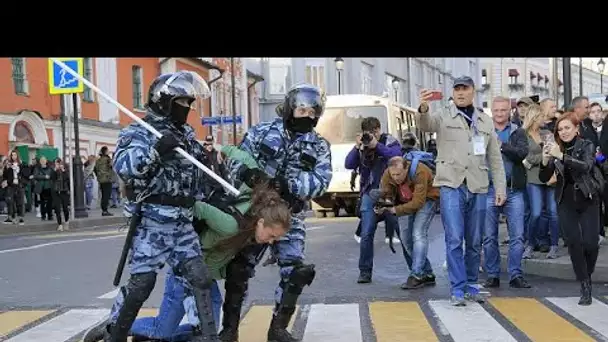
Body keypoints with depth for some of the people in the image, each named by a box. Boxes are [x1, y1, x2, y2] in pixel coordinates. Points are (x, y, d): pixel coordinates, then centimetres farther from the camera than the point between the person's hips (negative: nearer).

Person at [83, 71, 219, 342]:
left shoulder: (187, 134, 16)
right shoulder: (139, 133, -6)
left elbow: (197, 172, 30)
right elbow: (122, 165, -25)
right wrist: (156, 148, -33)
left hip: (183, 223, 7)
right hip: (152, 221, -6)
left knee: (199, 276, 0)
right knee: (142, 281, -7)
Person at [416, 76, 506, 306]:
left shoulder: (486, 122, 14)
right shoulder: (443, 117, 4)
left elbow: (495, 158, 15)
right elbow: (425, 124, -19)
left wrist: (500, 188, 8)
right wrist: (423, 109, -41)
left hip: (478, 188, 4)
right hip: (451, 186, -3)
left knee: (474, 242, 10)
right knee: (454, 240, -8)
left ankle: (471, 286, 23)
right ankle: (457, 290, -1)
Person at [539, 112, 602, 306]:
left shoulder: (586, 146, -4)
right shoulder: (556, 149, 3)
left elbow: (585, 166, -24)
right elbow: (544, 178, -1)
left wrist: (562, 156, -36)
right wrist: (545, 161, -21)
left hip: (588, 200, -2)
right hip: (566, 202, 2)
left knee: (590, 243, -8)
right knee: (574, 242, -8)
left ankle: (587, 277, 19)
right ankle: (585, 286, -1)